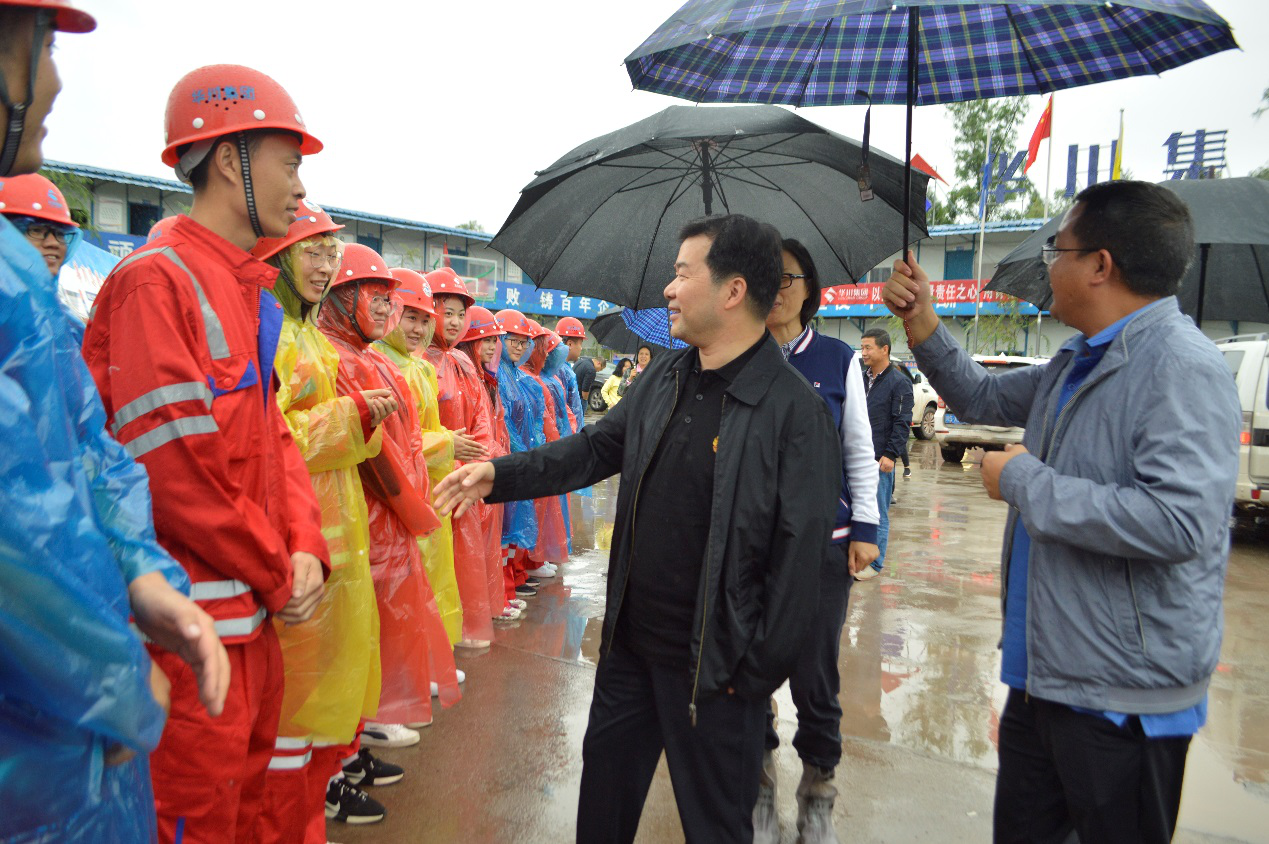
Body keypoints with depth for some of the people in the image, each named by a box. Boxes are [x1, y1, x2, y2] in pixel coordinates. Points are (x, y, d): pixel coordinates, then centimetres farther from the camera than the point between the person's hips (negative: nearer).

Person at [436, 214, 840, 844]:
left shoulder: (795, 413, -19)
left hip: (713, 666, -6)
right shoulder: (663, 378, 3)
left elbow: (799, 555, -19)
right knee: (605, 774, 24)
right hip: (629, 643, 6)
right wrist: (499, 475, 5)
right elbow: (598, 447, 14)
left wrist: (756, 674, -16)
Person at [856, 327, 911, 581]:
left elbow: (902, 423, -11)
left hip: (879, 460, -7)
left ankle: (874, 563, 11)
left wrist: (890, 454, -17)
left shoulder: (899, 382, -6)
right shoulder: (861, 378, 14)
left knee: (877, 513, 2)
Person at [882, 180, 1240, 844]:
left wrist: (1025, 481, -22)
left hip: (1124, 698, -9)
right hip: (1044, 672, 9)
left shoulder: (1182, 367, -21)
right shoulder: (1077, 364, 10)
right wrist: (919, 320, 10)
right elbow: (978, 398, 23)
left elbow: (1179, 521, -33)